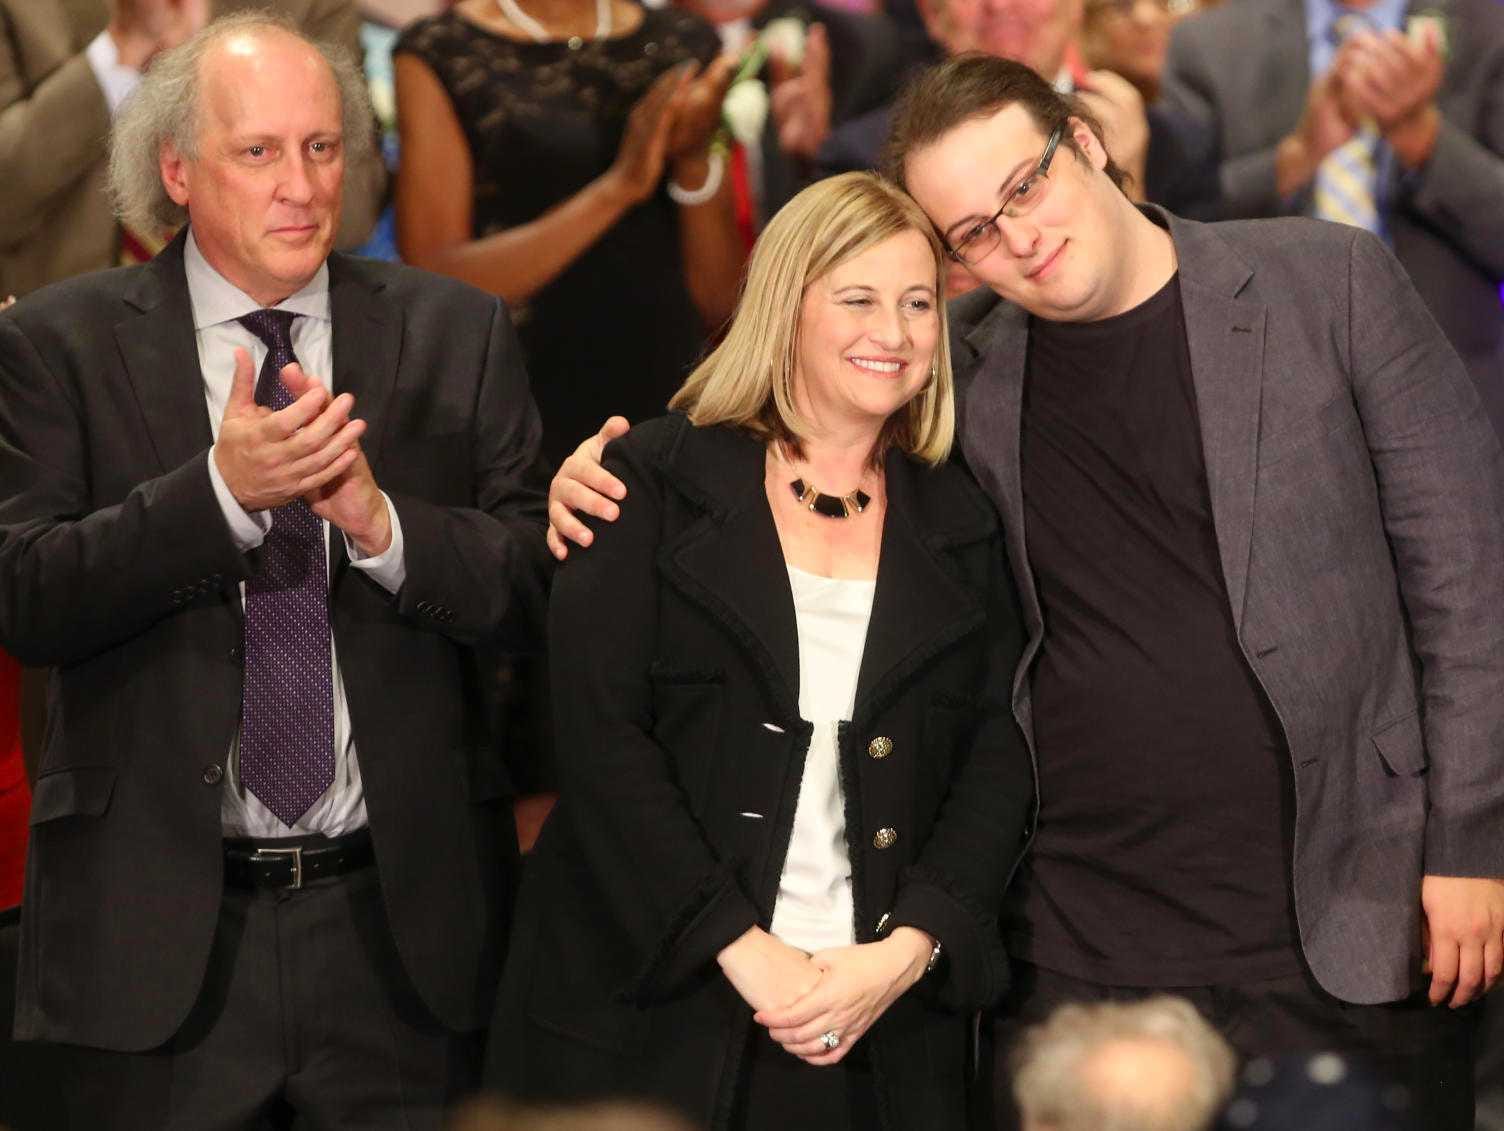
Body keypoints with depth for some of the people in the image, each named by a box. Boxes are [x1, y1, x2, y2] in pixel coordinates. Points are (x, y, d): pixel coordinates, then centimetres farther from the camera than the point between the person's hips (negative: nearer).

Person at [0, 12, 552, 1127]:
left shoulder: (458, 333, 4)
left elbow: (540, 583, -1)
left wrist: (378, 518, -18)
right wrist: (220, 489, -22)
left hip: (400, 917, 1)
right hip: (158, 929, -1)